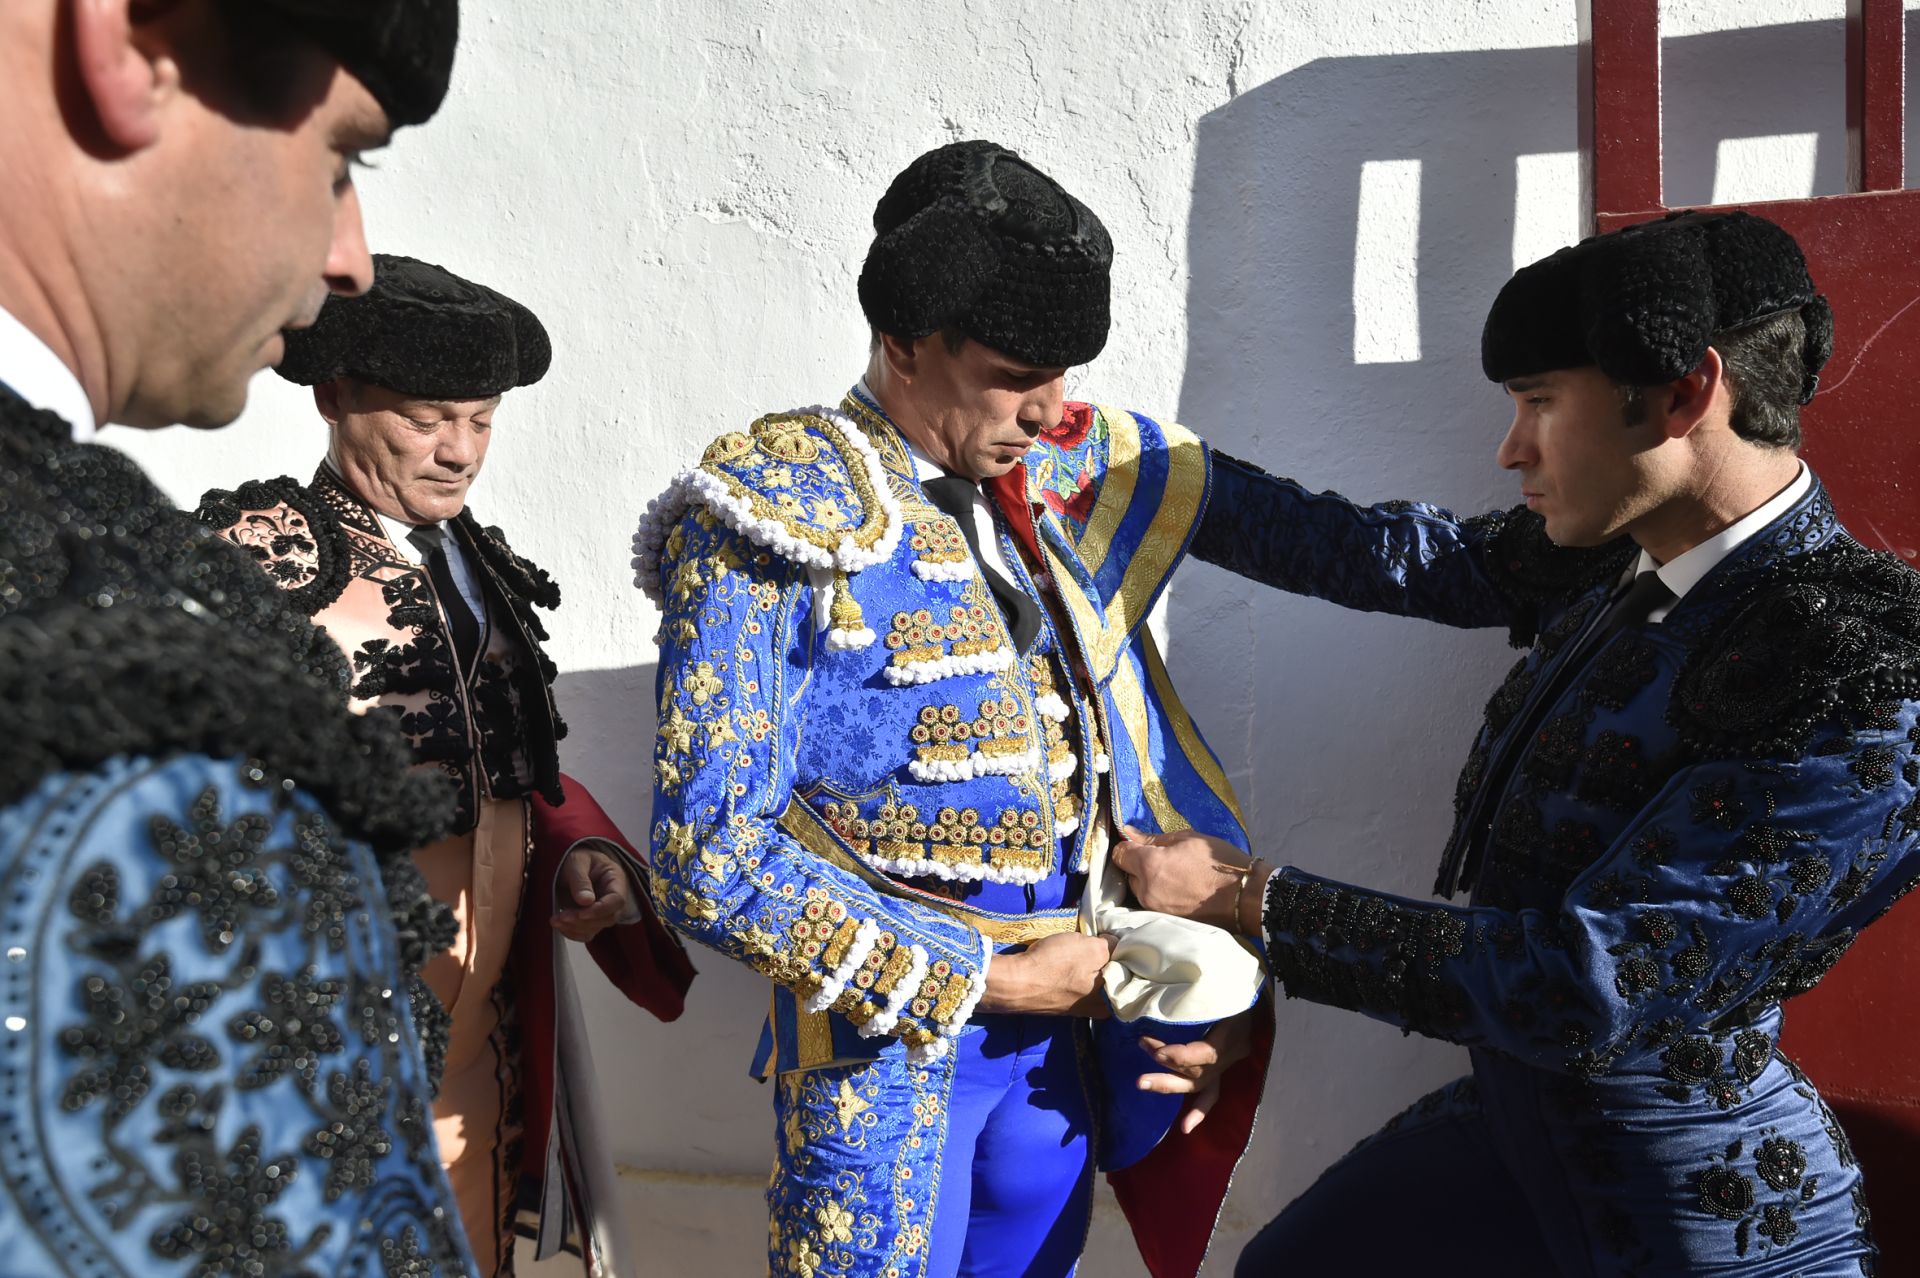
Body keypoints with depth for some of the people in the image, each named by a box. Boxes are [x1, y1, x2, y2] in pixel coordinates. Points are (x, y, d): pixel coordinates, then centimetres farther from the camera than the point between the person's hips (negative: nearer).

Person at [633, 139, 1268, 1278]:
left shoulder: (1057, 493, 7)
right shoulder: (781, 524, -13)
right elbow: (710, 861, -17)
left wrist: (1223, 983, 5)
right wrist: (985, 982, -14)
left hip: (1054, 1022, 6)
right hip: (886, 1041, -6)